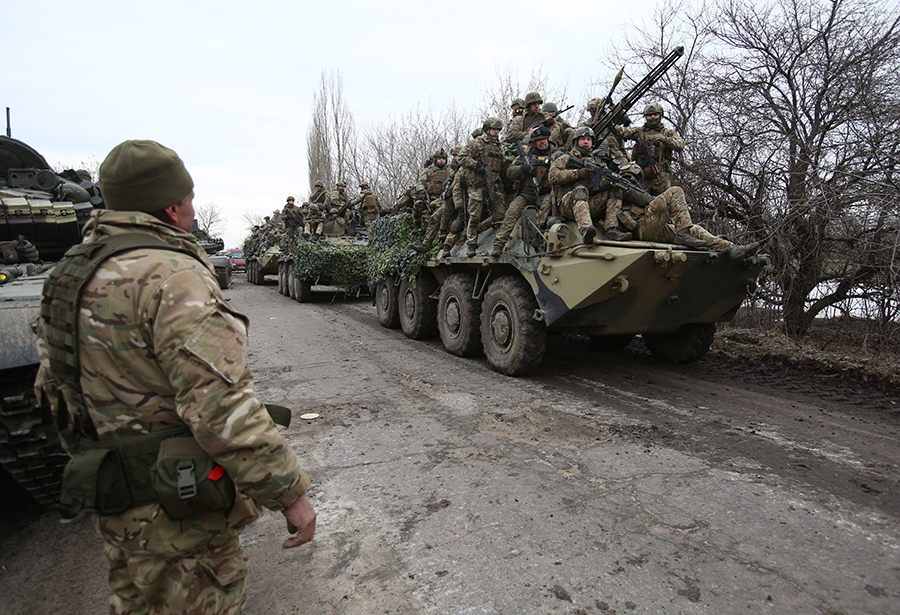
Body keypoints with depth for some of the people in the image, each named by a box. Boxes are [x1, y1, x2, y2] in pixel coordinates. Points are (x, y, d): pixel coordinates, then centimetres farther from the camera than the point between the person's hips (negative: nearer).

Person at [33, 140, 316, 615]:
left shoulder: (73, 270, 5)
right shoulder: (170, 274, -26)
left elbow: (50, 385, 15)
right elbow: (221, 406, -32)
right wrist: (289, 492, -24)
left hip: (114, 498, 9)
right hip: (174, 507, -9)